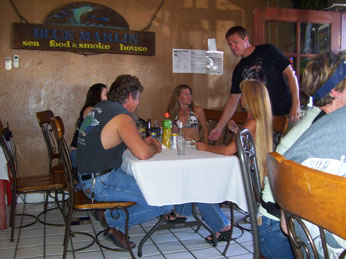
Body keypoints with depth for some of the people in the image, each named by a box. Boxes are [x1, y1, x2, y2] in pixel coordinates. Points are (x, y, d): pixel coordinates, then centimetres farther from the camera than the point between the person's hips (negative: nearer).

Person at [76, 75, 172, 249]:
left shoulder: (100, 107, 12)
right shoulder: (122, 117, -17)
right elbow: (142, 153, -28)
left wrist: (141, 142, 16)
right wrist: (155, 148, -4)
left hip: (88, 176, 10)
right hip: (101, 183, -10)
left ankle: (115, 227, 18)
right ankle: (113, 219, 3)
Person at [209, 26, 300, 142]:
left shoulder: (267, 51, 0)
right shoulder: (238, 70, 12)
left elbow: (290, 74, -2)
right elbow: (233, 100, 15)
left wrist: (296, 104, -13)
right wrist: (219, 127, 11)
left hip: (285, 114, -4)